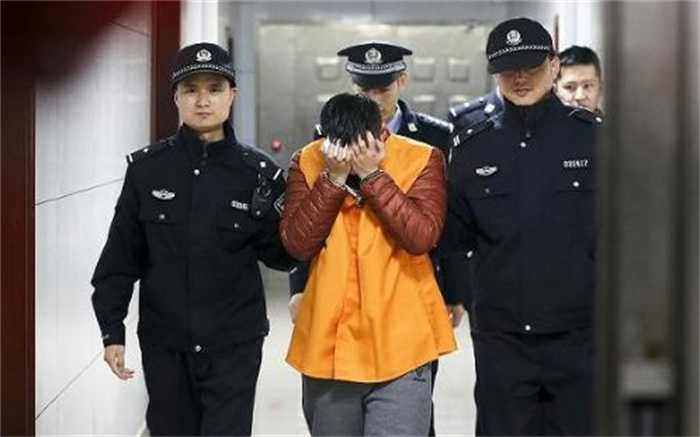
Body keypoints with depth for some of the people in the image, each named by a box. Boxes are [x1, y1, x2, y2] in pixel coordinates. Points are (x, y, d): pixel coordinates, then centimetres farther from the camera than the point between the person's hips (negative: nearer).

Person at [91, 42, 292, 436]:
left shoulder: (258, 171, -4)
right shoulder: (147, 168, -2)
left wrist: (267, 213, -17)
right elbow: (122, 254, 3)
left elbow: (283, 257, 0)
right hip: (163, 343, 2)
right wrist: (112, 329, 1)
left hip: (234, 344, -2)